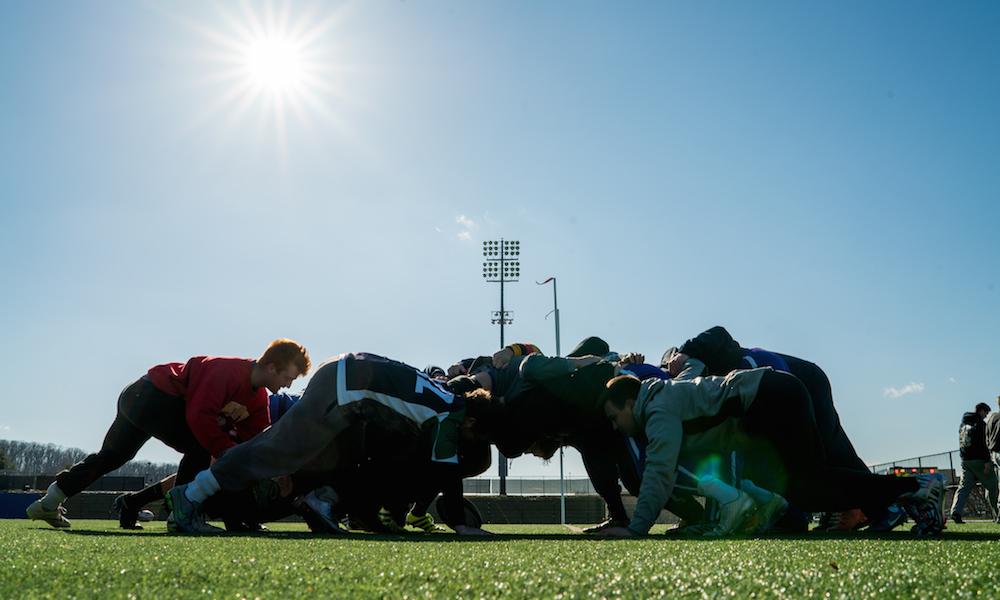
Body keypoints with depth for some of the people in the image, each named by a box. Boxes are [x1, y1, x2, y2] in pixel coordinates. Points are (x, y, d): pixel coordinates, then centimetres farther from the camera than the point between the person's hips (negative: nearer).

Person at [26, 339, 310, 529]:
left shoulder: (258, 398, 2)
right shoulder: (229, 371, -26)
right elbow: (199, 417, -32)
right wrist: (229, 453, -31)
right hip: (151, 394, -10)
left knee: (111, 456, 21)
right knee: (201, 448, -16)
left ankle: (50, 501, 29)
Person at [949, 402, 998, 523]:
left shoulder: (963, 424, 16)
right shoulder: (980, 423, -8)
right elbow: (983, 443, -16)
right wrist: (987, 461, -19)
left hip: (965, 461, 7)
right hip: (978, 460, -6)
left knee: (963, 487, 0)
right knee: (992, 487, 6)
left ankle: (956, 511, -16)